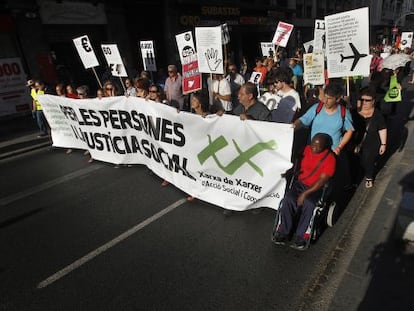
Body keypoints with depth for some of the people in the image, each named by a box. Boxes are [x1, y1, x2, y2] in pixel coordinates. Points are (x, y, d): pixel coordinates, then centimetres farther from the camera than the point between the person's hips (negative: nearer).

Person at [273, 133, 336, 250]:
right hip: (300, 183, 3)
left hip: (316, 188, -3)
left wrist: (306, 193, -23)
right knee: (288, 199, -26)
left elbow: (322, 180, -16)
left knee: (309, 204, -34)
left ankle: (301, 236, -18)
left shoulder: (330, 158, -11)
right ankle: (283, 231, -15)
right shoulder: (307, 149, 2)